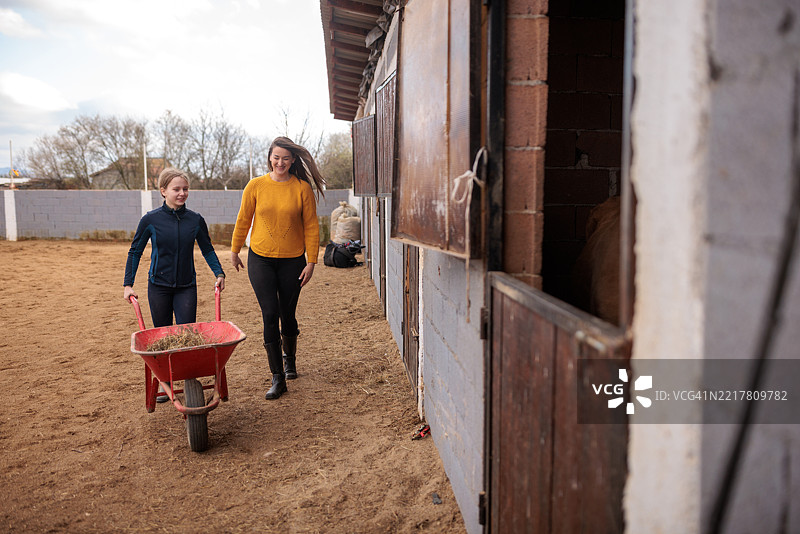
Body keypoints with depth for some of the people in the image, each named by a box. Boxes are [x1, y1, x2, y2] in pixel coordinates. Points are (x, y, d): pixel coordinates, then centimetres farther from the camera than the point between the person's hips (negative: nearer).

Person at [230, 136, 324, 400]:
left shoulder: (302, 188, -5)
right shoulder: (256, 186, -2)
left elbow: (311, 227, -2)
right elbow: (243, 220, 8)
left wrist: (311, 261, -4)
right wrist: (234, 250, 15)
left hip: (292, 260, 0)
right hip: (261, 259, 0)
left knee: (287, 314, 10)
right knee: (270, 314, -6)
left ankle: (289, 358, 39)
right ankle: (277, 378, 2)